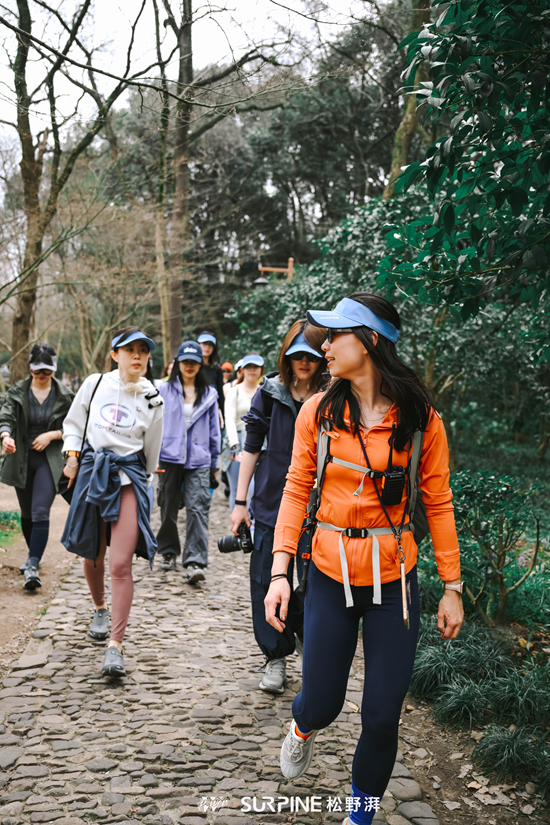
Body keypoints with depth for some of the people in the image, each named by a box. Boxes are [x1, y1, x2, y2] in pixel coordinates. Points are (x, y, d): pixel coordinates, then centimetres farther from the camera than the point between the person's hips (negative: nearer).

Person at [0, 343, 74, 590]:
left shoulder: (65, 395, -1)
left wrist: (51, 435, -14)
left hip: (50, 460, -3)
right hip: (22, 460, 3)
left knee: (40, 512, -15)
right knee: (26, 513, 15)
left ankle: (32, 567, -19)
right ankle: (34, 555, 36)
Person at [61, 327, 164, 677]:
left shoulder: (153, 399, 2)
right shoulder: (95, 384, 3)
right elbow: (73, 423, 15)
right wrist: (73, 456, 3)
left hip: (130, 477, -2)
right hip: (91, 471, 2)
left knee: (121, 564, -12)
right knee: (92, 555, 14)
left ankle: (116, 646, -8)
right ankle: (101, 609, 44)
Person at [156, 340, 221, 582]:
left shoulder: (209, 394, 8)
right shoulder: (165, 390, 5)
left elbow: (214, 430, 13)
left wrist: (214, 463, 13)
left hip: (199, 461, 0)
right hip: (170, 457, 1)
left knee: (198, 509, -11)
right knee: (169, 509, 10)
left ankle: (194, 562, -14)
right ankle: (168, 552, 29)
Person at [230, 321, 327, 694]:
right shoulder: (271, 393, 4)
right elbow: (252, 447, 8)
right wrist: (240, 501, 6)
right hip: (271, 501, 2)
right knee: (267, 579, 4)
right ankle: (276, 657, 21)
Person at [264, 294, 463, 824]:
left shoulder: (420, 418, -6)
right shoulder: (319, 412, -3)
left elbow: (438, 504, -1)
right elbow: (296, 491, 0)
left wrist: (452, 587, 0)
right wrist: (279, 572, -8)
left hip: (394, 579, 0)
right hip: (330, 575, 1)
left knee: (382, 715, 6)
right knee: (321, 704, 7)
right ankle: (302, 727, 46)